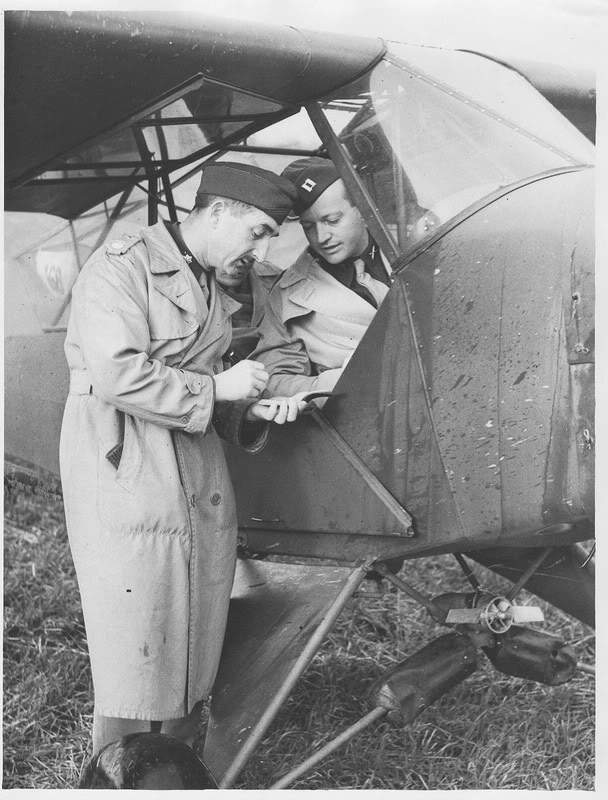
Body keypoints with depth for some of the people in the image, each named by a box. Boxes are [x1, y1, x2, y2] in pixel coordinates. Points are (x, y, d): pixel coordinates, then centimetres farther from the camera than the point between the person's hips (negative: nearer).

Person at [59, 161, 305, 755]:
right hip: (127, 484, -8)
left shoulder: (215, 289, 16)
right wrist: (217, 386, -15)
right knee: (134, 657, -3)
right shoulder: (120, 269, -10)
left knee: (194, 653, 12)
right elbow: (117, 375, -23)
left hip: (201, 493, 8)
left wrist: (254, 408, 3)